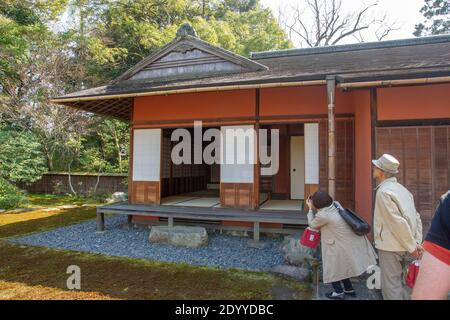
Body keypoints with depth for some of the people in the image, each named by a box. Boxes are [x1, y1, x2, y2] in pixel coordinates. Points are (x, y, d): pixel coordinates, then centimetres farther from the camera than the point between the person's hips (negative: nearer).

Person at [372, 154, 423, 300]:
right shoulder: (401, 189, 10)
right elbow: (416, 218, 10)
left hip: (390, 247, -9)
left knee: (390, 287, 3)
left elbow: (398, 222, -22)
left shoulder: (384, 191, -17)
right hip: (403, 246, 9)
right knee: (398, 283, 22)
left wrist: (412, 247, -13)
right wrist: (417, 243, 7)